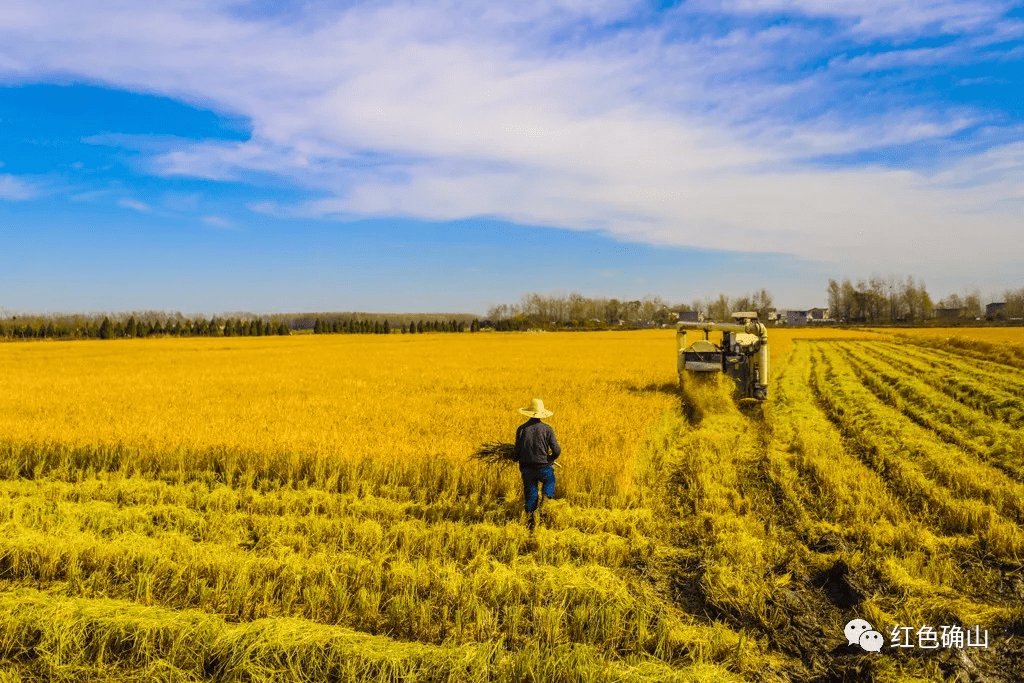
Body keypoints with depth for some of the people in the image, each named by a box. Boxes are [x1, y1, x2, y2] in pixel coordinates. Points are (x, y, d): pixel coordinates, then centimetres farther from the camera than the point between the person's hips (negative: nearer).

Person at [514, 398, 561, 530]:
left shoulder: (522, 429, -5)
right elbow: (557, 450, -9)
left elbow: (517, 451, -3)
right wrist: (550, 459, 13)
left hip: (527, 469, 1)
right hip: (543, 468, -1)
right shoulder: (547, 429, -7)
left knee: (530, 496, 13)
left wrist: (520, 464, 19)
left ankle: (530, 523, 9)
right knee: (550, 480, 31)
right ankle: (546, 497, 6)